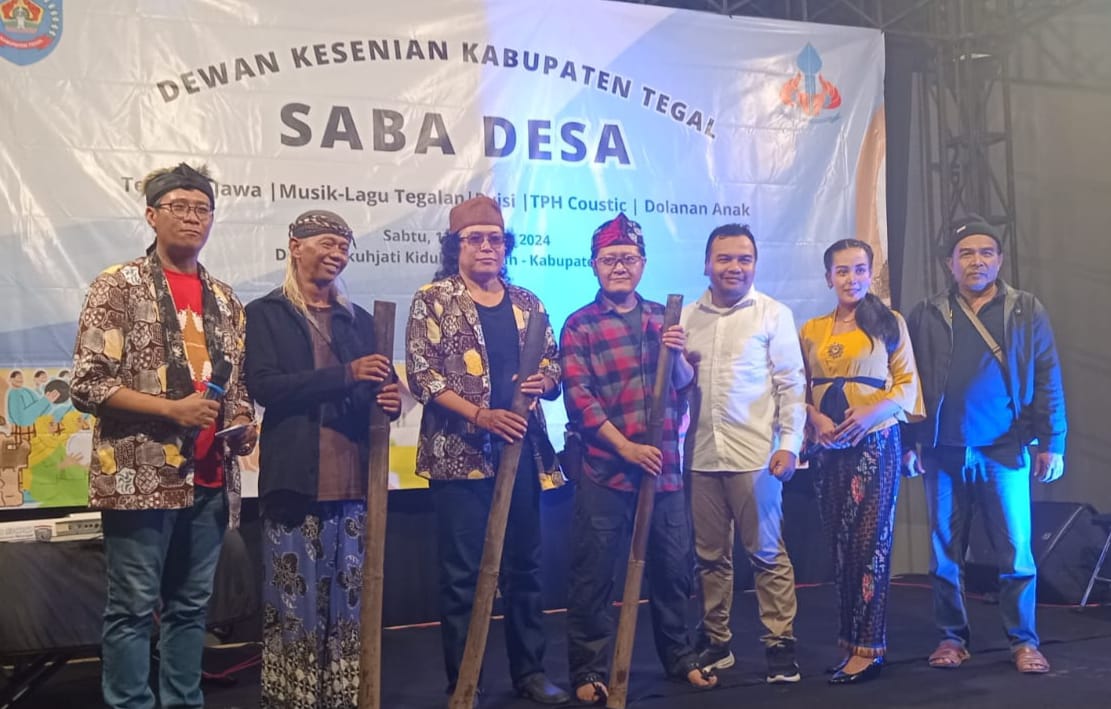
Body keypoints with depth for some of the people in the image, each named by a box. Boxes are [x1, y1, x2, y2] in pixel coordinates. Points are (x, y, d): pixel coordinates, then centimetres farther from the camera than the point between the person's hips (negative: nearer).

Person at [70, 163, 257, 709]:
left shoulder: (224, 300, 14)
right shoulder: (118, 286, -5)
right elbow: (87, 385, -10)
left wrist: (242, 422, 0)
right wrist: (172, 409, -17)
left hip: (210, 480, 6)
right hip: (141, 478, -6)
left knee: (191, 607, 14)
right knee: (132, 609, 2)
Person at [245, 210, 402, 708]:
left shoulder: (359, 320, 17)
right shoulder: (265, 314, 2)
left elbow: (377, 389, 18)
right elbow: (262, 385, -12)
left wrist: (390, 399, -7)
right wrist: (344, 375, -20)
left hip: (353, 481, 4)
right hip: (296, 482, -4)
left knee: (350, 601, 8)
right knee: (295, 601, 0)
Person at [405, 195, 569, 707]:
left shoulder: (526, 303, 12)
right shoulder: (433, 301, -1)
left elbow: (555, 368, 15)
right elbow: (422, 375, -10)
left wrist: (545, 380, -9)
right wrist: (479, 415, -18)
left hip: (522, 451, 4)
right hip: (460, 454, -4)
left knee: (524, 566, 12)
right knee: (461, 573, 1)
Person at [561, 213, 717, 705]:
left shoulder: (662, 318, 12)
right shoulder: (579, 326, -3)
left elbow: (685, 384, 12)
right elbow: (579, 400, -10)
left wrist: (677, 356, -10)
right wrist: (626, 447, -19)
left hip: (664, 467, 4)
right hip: (604, 471, -4)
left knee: (673, 567, 14)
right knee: (593, 574, 2)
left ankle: (680, 657, 31)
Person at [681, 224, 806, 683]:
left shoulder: (774, 314, 1)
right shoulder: (688, 317, 10)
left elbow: (791, 383, -1)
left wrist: (789, 443, -9)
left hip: (754, 454, -3)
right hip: (701, 454, 4)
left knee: (767, 553, 2)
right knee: (711, 555, 11)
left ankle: (780, 644, 12)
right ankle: (716, 642, 22)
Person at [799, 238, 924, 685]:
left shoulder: (889, 323, 2)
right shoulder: (811, 331, 11)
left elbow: (907, 383, -1)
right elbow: (800, 390, 12)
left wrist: (871, 413, -16)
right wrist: (815, 417, -8)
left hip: (875, 442, -4)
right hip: (829, 447, 4)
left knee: (870, 541, -5)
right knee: (839, 543, 7)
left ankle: (868, 648, 1)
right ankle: (851, 642, 16)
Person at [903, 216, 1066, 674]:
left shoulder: (1027, 312, 5)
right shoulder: (927, 316, 6)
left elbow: (1047, 380, 3)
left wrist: (1051, 443, -3)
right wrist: (909, 443, -1)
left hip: (1004, 451, -1)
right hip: (943, 453, 1)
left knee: (1016, 552, 1)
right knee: (945, 553, 7)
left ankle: (1023, 641, 14)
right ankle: (952, 637, 19)